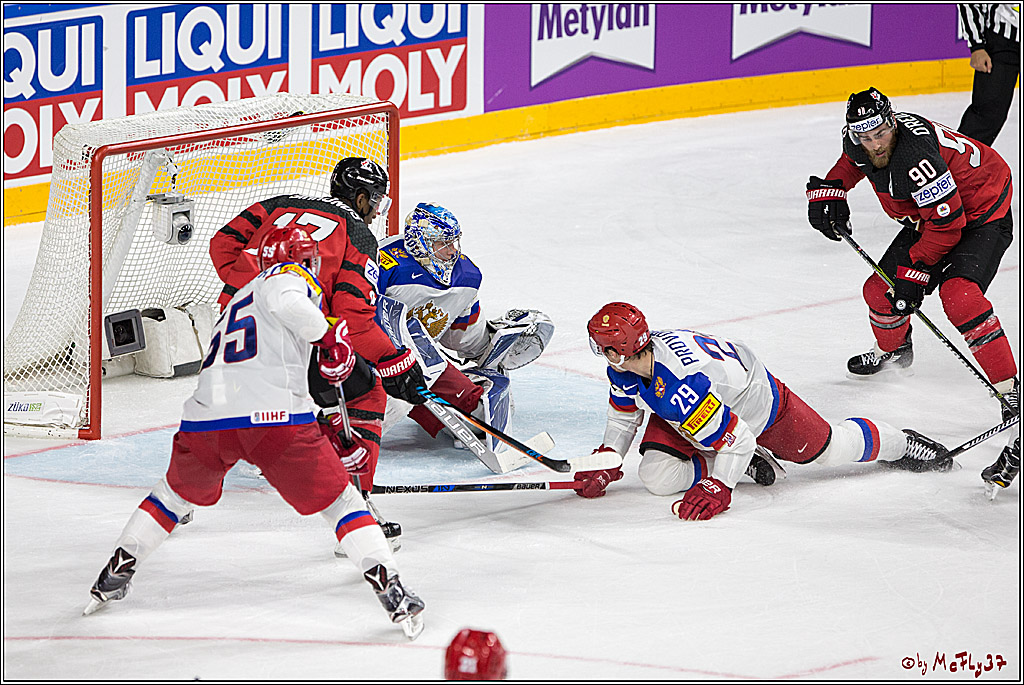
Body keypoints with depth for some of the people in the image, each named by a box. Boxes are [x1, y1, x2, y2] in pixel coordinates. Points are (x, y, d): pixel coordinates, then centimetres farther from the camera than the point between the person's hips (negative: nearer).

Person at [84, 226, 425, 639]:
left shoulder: (238, 299, 37)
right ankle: (392, 591, -7)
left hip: (206, 417, 6)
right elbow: (287, 302, -15)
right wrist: (330, 337, -2)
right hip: (274, 414, -6)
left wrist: (336, 446, 46)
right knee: (340, 501, 4)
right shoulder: (294, 277, 13)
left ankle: (115, 575, 32)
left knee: (177, 494, 32)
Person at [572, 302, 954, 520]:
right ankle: (747, 464, 10)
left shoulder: (680, 388, -45)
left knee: (830, 448, 9)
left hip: (757, 402, -7)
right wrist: (605, 468, -6)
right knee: (656, 477, -12)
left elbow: (737, 438, -40)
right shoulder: (624, 370, -19)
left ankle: (900, 444, 40)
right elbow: (623, 417, 2)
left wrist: (717, 489, -42)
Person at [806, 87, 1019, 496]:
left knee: (958, 296, -30)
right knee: (881, 290, 7)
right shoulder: (859, 142, -10)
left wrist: (915, 271, -25)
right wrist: (829, 190, 4)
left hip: (982, 213, -9)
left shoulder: (915, 155, -36)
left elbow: (948, 223, -30)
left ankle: (1012, 396, -32)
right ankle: (892, 351, 42)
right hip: (933, 214, 9)